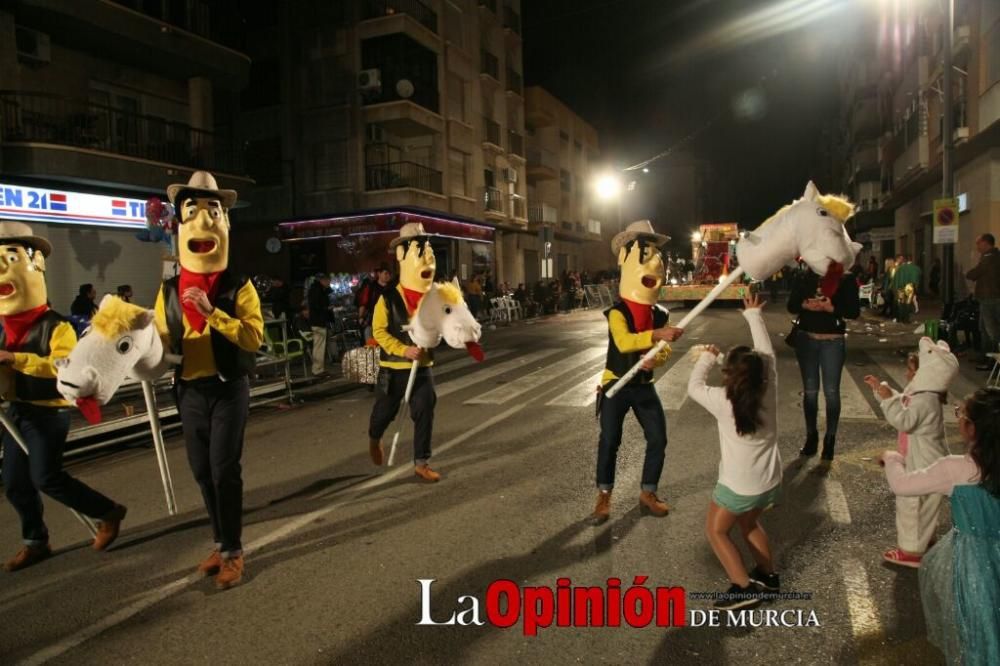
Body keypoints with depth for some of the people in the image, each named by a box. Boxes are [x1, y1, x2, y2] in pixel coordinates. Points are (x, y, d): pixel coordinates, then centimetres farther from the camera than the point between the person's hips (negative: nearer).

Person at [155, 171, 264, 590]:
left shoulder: (238, 287, -6)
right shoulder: (170, 290, 6)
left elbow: (254, 336, -16)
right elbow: (161, 340, 9)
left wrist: (212, 313, -24)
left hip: (228, 388, -5)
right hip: (190, 390, 5)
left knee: (224, 470, -3)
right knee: (202, 471, 13)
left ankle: (233, 552, 11)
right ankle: (221, 543, 29)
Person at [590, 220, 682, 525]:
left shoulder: (659, 315, 1)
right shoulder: (617, 312, -16)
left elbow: (665, 351, 1)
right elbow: (623, 342, -33)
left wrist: (655, 359, -22)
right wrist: (657, 335, -44)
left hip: (644, 386, 5)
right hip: (616, 385, -5)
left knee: (658, 439, 5)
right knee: (609, 442, -2)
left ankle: (647, 494, 23)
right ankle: (604, 498, 15)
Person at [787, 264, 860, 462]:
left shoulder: (846, 279, -4)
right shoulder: (803, 276, 3)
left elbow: (854, 312, -6)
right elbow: (791, 305, 3)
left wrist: (832, 308, -22)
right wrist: (805, 305, -18)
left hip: (833, 341, -2)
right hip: (806, 339, 2)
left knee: (831, 391, 2)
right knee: (809, 390, 10)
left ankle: (830, 440, 14)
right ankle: (811, 436, 23)